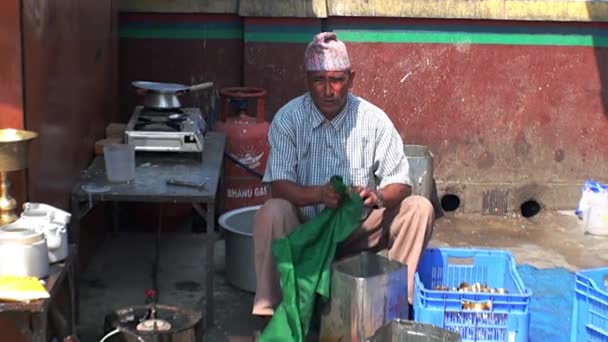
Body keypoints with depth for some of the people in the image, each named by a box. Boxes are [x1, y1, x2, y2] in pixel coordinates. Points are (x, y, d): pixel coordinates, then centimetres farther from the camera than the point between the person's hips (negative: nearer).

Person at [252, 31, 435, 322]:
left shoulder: (373, 119, -7)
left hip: (359, 229, 2)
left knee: (420, 209, -18)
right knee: (272, 212, -32)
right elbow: (279, 186, -16)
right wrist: (318, 194, -37)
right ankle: (270, 310, -20)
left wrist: (378, 196, -31)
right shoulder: (288, 119, -9)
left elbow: (400, 184, -7)